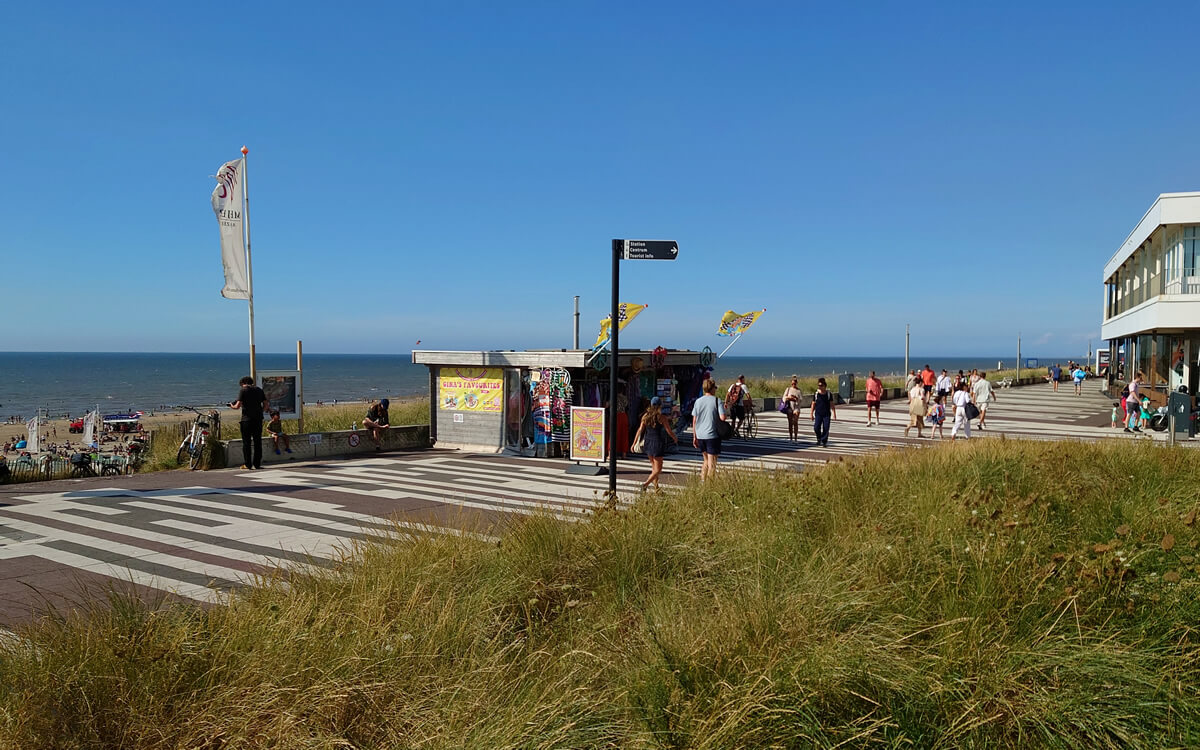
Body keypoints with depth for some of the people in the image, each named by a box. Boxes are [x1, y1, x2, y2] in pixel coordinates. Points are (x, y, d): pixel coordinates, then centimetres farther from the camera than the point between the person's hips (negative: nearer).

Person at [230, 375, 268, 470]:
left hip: (247, 419, -4)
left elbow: (238, 406, -10)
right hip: (258, 419, 4)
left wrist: (232, 406, 10)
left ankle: (247, 464, 2)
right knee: (258, 442, 7)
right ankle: (257, 464, 7)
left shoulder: (243, 391, -3)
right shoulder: (259, 390, 11)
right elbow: (265, 406, 9)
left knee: (246, 442, 2)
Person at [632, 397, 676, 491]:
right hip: (657, 443, -6)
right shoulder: (662, 417, -10)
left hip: (647, 443, 6)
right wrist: (675, 439, 12)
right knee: (658, 469, 1)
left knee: (653, 466, 20)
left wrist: (634, 443, 2)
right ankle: (646, 484, -17)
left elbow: (640, 430, 0)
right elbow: (669, 431, -7)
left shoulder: (646, 416, 3)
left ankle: (656, 486, 25)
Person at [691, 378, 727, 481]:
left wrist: (694, 437, 12)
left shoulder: (698, 401, 6)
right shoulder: (717, 401, -7)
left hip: (700, 436, 5)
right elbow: (722, 418, -16)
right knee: (712, 462, 1)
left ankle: (702, 481, 14)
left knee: (706, 460, 19)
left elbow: (694, 421, 6)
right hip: (712, 435, -5)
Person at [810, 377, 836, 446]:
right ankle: (819, 439, 16)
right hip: (818, 414, 0)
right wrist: (811, 414, 5)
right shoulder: (816, 394, 4)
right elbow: (813, 404, 8)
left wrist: (834, 413, 1)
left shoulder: (829, 394, 3)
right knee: (816, 427, -10)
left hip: (826, 414, 0)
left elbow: (832, 404, 6)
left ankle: (824, 441, 9)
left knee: (826, 429, -4)